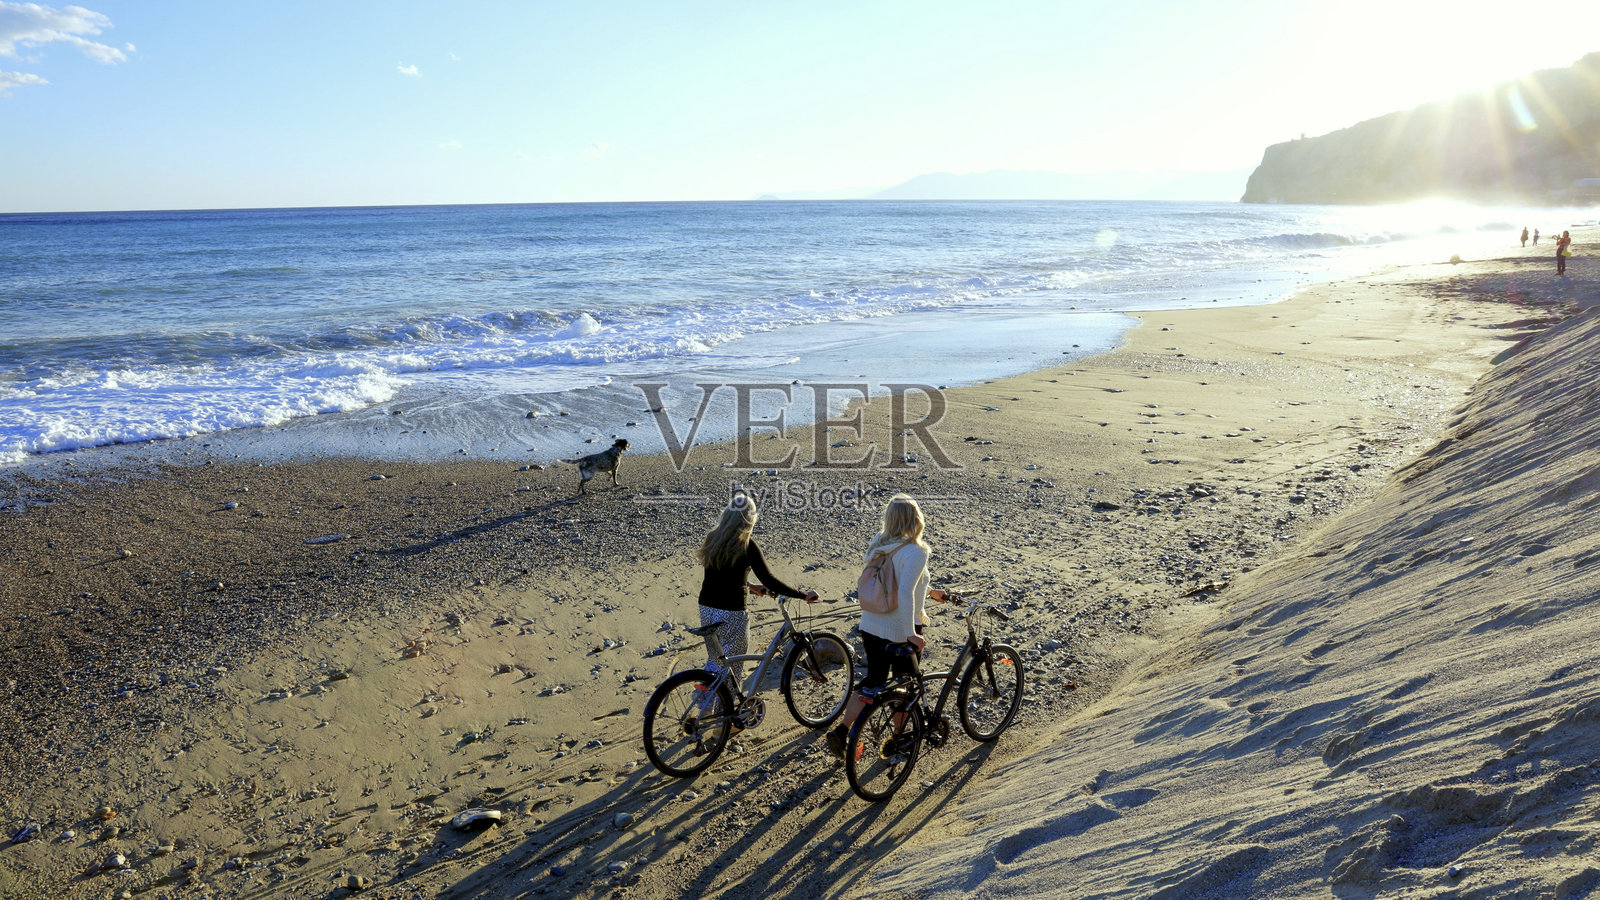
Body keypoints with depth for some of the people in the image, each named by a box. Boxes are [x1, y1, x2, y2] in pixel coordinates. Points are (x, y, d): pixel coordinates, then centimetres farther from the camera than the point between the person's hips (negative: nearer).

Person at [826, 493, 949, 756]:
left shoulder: (878, 542, 2)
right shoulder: (916, 552, -20)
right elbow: (905, 593, -32)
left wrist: (928, 591, 25)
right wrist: (911, 634, -30)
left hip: (870, 627, 6)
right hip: (900, 632, -6)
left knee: (874, 680, 20)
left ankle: (841, 730, 10)